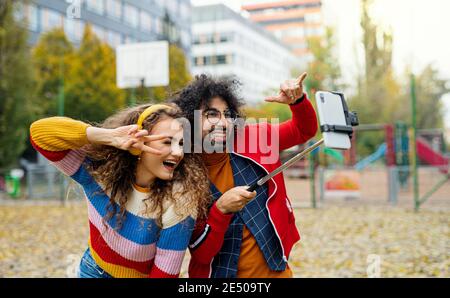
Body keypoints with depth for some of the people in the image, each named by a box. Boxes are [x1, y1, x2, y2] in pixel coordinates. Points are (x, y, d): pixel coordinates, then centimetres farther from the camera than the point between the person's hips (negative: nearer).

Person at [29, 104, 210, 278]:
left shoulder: (178, 203, -27)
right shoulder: (100, 171, -21)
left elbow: (165, 273, -21)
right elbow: (40, 131, -30)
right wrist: (110, 137, -38)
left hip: (140, 274, -1)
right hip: (92, 271, 2)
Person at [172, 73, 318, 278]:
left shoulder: (254, 138, -8)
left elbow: (304, 130, 5)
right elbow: (200, 254, -15)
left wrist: (297, 100, -15)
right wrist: (221, 209, -30)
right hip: (220, 272, -2)